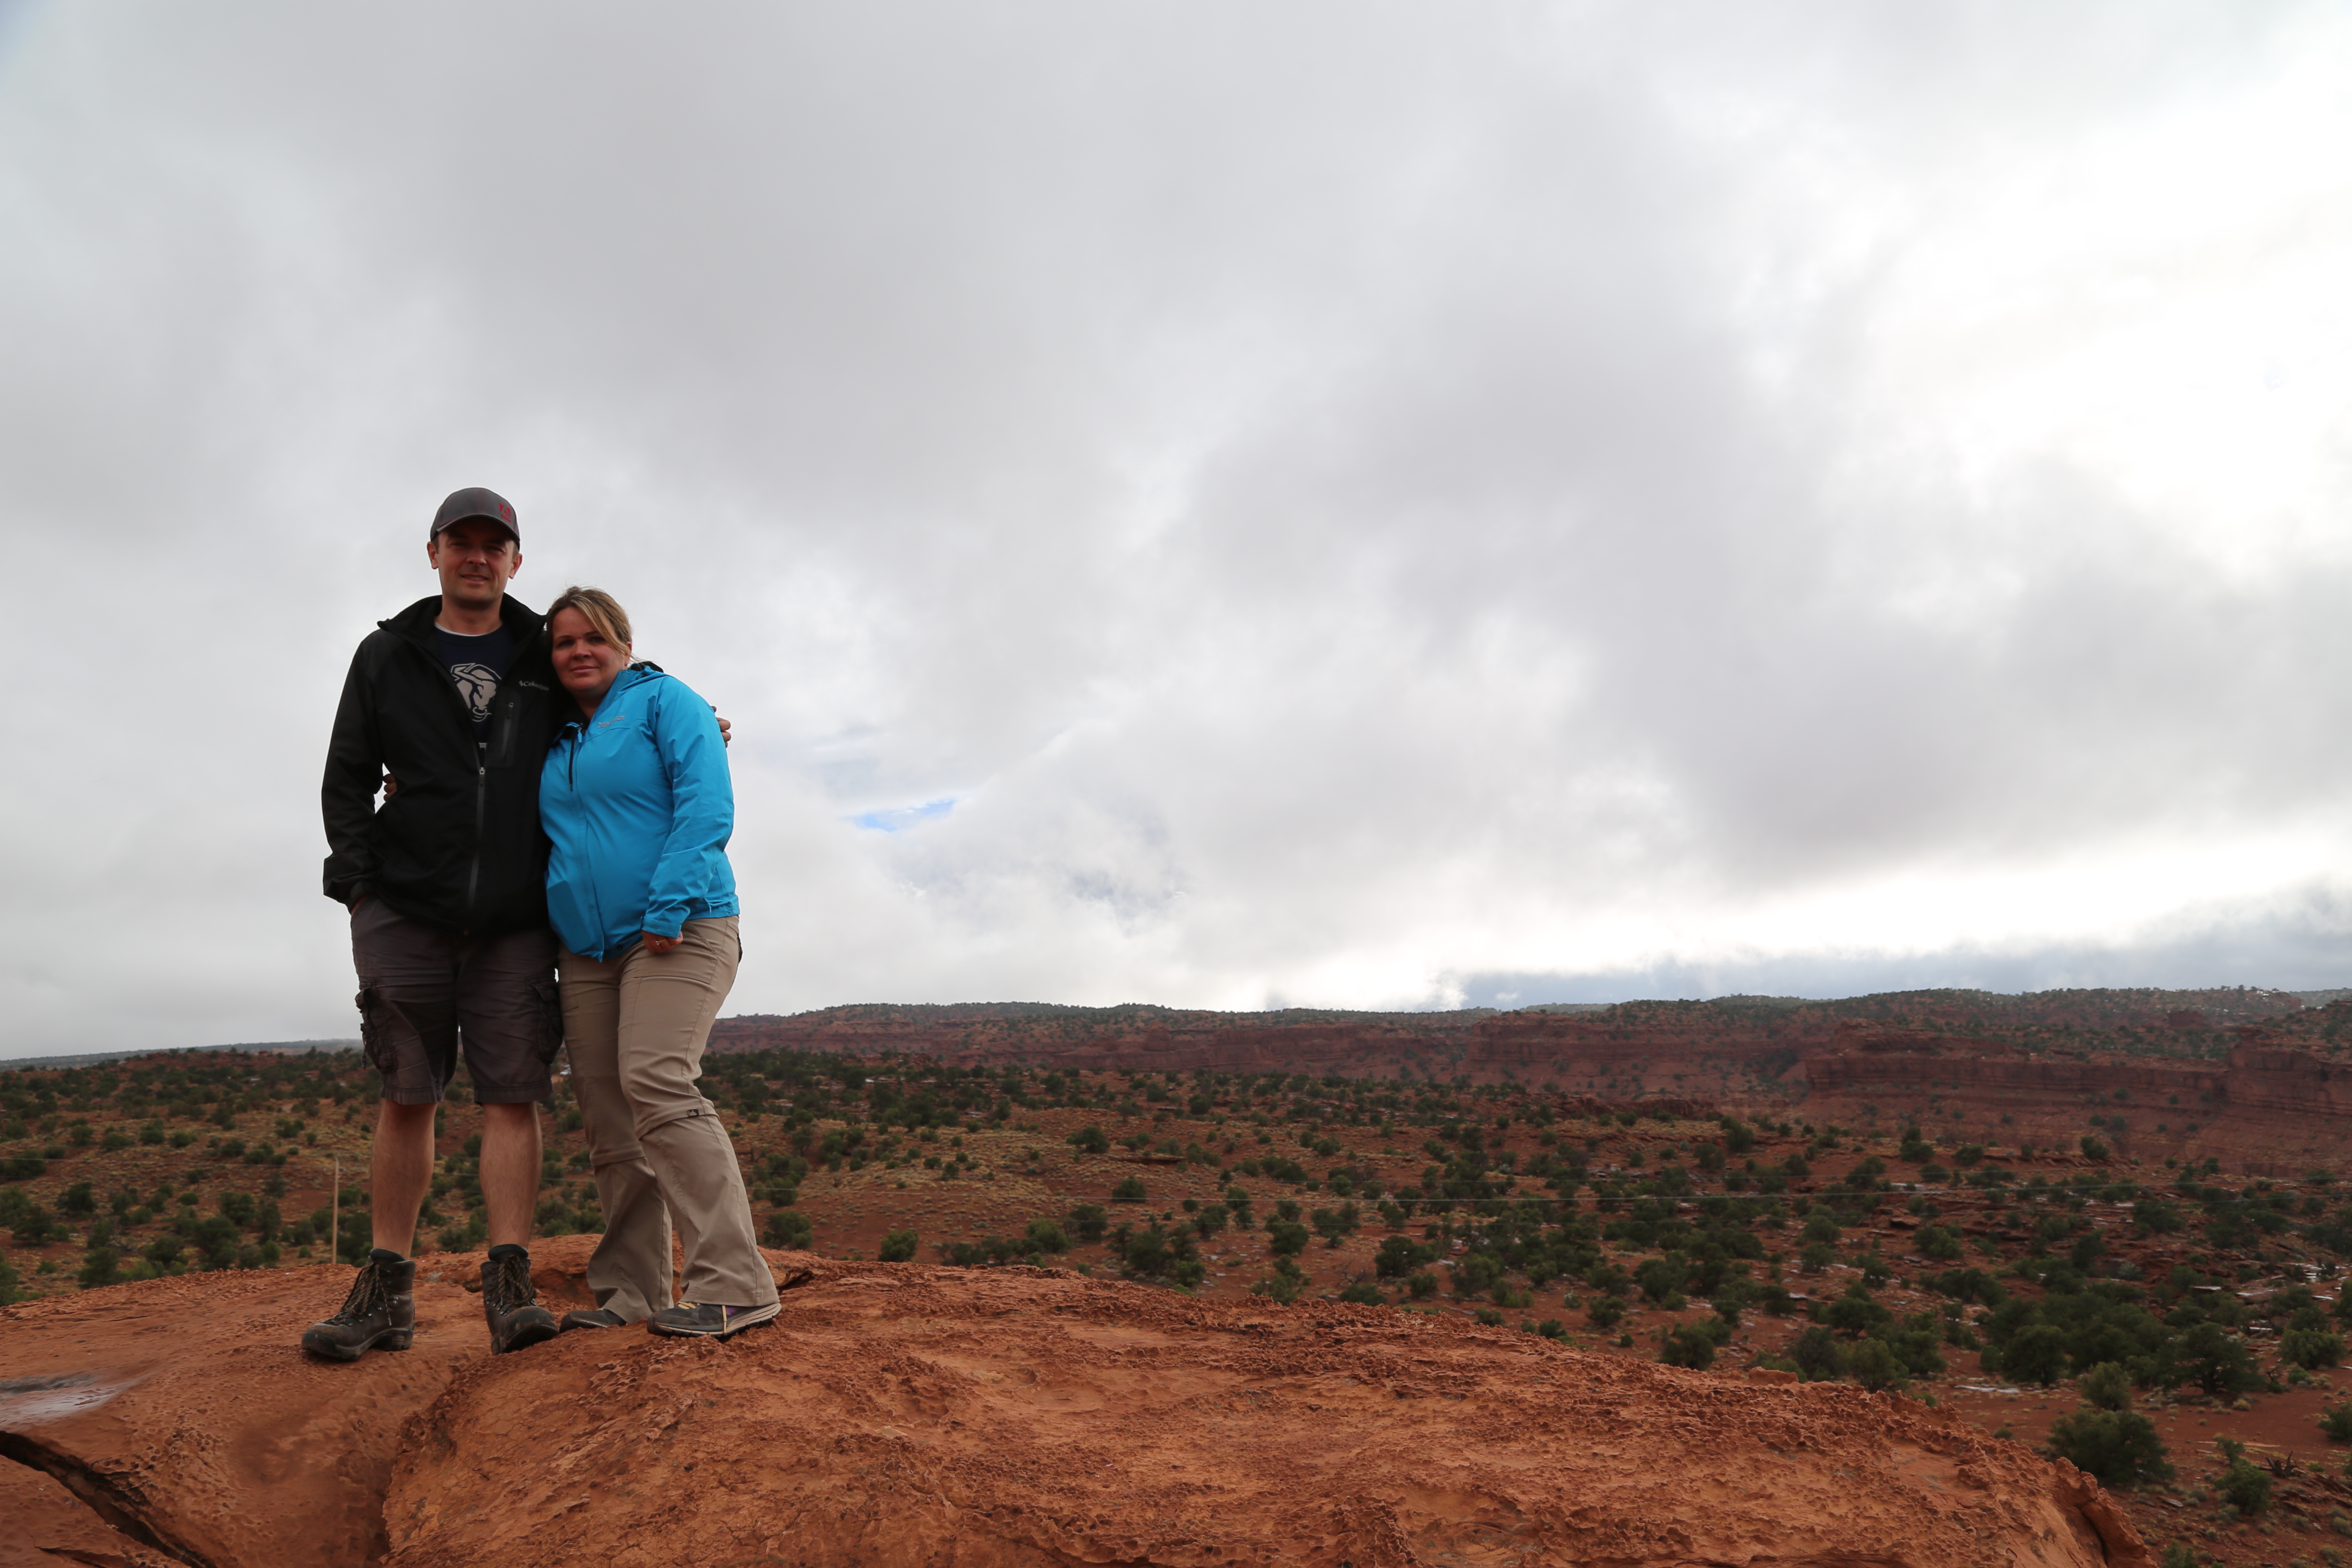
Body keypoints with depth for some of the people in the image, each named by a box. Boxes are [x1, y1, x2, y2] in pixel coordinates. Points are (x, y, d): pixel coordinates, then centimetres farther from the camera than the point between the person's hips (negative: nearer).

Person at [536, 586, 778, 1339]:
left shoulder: (664, 700, 1)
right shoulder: (556, 740, 20)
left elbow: (706, 805, -11)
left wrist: (669, 906, -20)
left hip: (678, 933, -7)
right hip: (587, 949, 7)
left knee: (657, 1085, -22)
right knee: (607, 1117, 4)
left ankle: (733, 1284, -21)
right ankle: (629, 1294, 12)